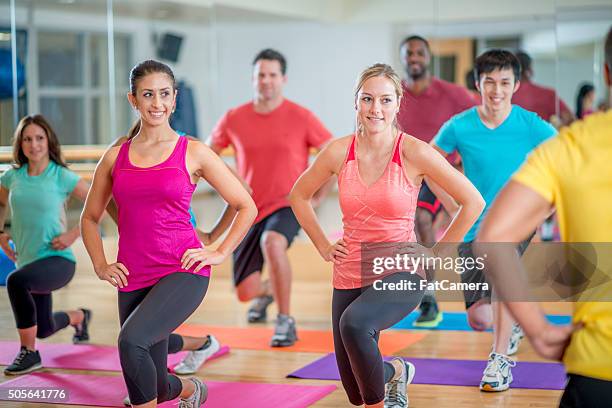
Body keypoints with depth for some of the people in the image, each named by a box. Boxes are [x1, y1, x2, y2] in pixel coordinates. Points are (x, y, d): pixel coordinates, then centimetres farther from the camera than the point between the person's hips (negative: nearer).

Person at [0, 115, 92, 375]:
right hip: (28, 261, 6)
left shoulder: (63, 177, -10)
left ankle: (28, 353, -19)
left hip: (58, 260, -6)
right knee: (44, 329, 21)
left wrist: (73, 234, -13)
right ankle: (80, 317, 58)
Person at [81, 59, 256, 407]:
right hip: (133, 280, 4)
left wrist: (220, 253, -3)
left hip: (183, 272, -4)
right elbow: (90, 217, 21)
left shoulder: (193, 153, 0)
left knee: (131, 340, -31)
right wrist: (101, 266, 9)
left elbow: (247, 208, 5)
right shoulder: (115, 157, 8)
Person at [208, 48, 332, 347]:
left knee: (272, 242, -38)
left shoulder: (301, 118, -8)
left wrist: (316, 198, -4)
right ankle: (265, 293, 45)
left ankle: (286, 322, -21)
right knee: (245, 293, 3)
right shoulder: (234, 119, -1)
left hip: (287, 205, -3)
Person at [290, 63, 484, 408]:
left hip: (402, 273, -4)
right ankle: (396, 371, 45)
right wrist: (324, 247, 7)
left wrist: (436, 253, -5)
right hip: (350, 275, 4)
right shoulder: (339, 152, -4)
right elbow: (299, 196, 13)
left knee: (354, 323, -37)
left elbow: (473, 202, -7)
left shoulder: (414, 152, -13)